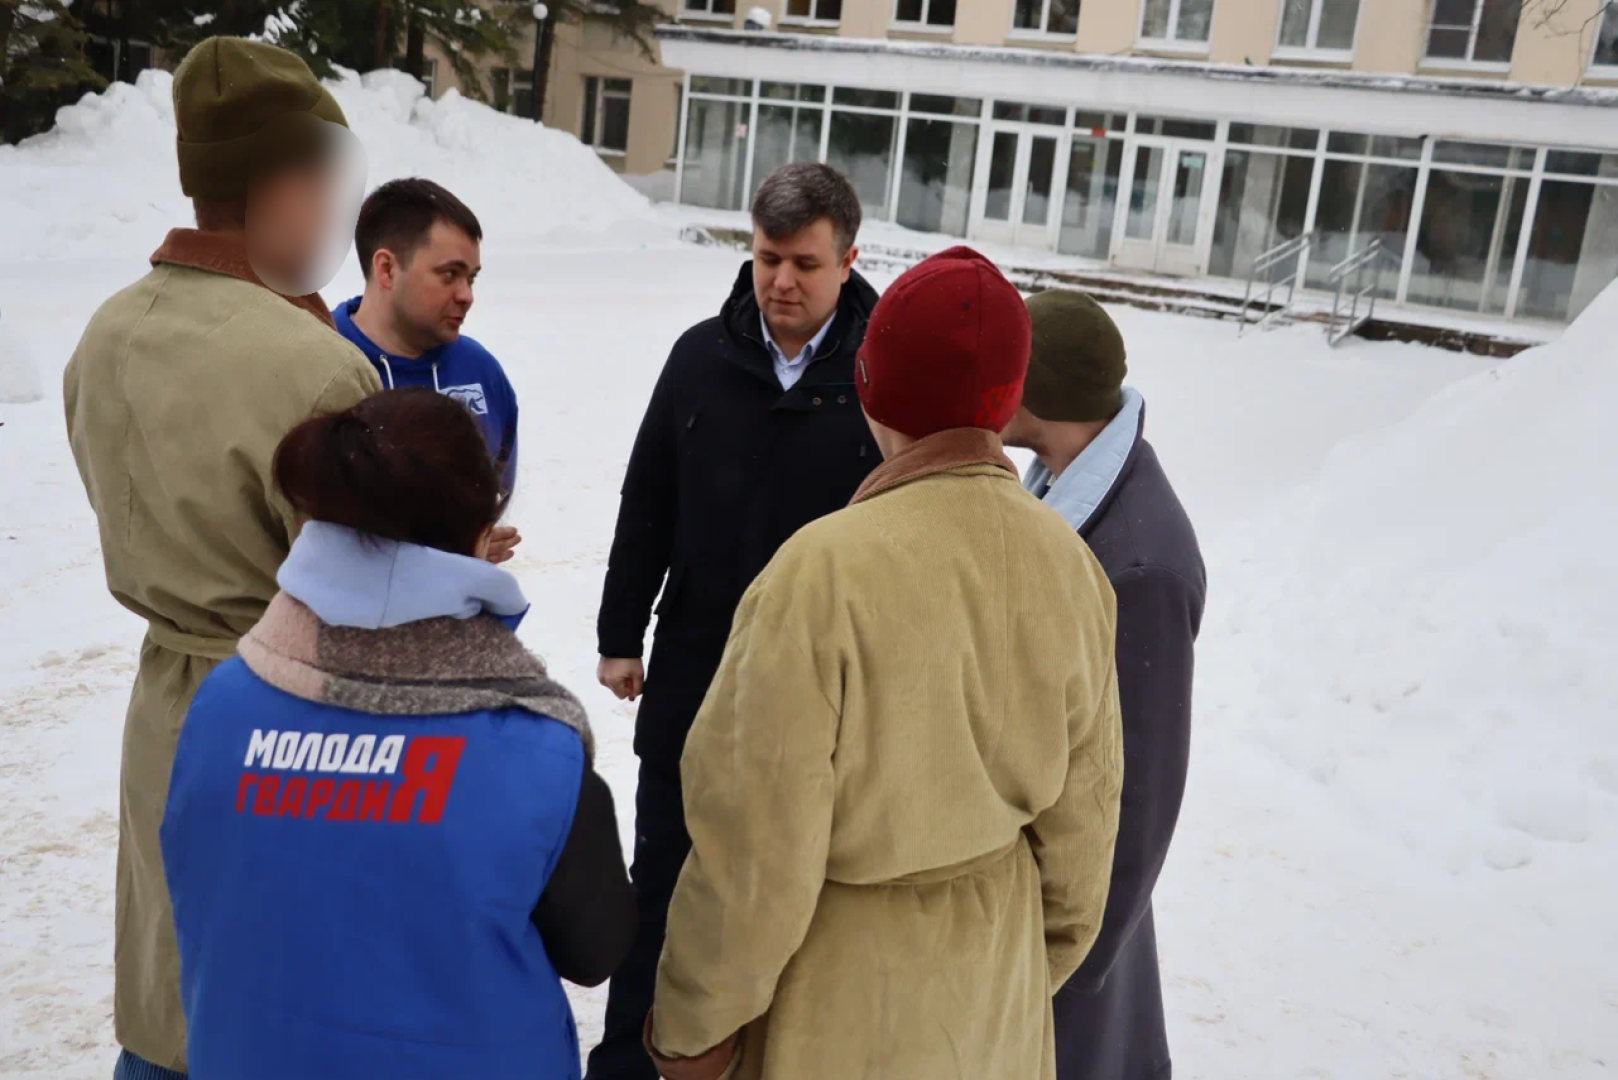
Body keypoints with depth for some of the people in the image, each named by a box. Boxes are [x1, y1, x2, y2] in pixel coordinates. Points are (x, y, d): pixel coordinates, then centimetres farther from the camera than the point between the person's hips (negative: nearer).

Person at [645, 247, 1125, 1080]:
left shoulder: (823, 571, -27)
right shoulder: (1068, 566, -11)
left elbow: (758, 842, -22)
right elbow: (1081, 815, 0)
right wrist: (1043, 966, 16)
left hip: (841, 989, -4)